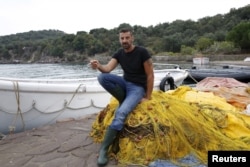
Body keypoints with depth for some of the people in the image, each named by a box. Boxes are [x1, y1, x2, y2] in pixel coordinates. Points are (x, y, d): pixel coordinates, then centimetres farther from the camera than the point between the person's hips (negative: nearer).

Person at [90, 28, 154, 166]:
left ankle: (104, 149, -22)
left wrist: (148, 97, -10)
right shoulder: (119, 53, 1)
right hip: (125, 83, 5)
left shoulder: (142, 52, -14)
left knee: (121, 113, -30)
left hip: (138, 87, -5)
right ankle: (125, 101, -6)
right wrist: (98, 66, -38)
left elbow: (150, 75, -11)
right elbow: (107, 68, -14)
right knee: (102, 77, -22)